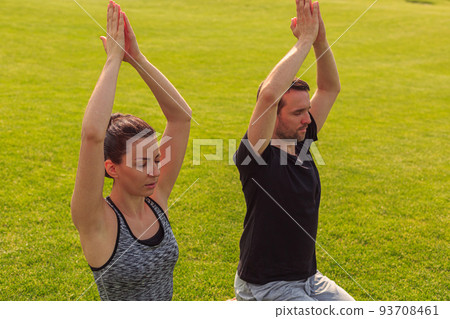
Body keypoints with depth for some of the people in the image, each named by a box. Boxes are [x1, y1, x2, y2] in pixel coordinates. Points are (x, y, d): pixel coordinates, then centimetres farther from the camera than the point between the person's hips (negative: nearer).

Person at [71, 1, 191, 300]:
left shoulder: (157, 200, -6)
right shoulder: (96, 221, -20)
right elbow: (92, 134, -36)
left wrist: (137, 57, -14)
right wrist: (114, 60, -28)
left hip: (165, 313, 5)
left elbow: (181, 115, -8)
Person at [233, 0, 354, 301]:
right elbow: (268, 94, -35)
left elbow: (330, 89, 4)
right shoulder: (257, 155, -18)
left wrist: (320, 39, -11)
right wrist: (304, 41, -27)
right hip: (265, 285, -8)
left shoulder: (301, 145, 2)